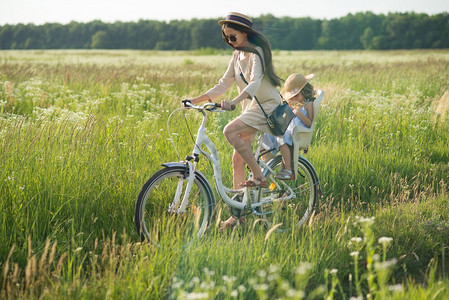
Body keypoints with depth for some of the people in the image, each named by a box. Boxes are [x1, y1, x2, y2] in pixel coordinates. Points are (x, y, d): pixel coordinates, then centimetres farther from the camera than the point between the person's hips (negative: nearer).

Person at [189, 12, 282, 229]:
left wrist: (234, 101, -46)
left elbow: (255, 83, -30)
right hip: (251, 108, 9)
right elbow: (224, 84, 13)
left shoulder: (256, 53, -14)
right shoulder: (237, 55, 11)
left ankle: (259, 176, -19)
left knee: (230, 131, -30)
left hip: (267, 105, -9)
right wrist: (197, 100, 4)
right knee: (237, 159, 2)